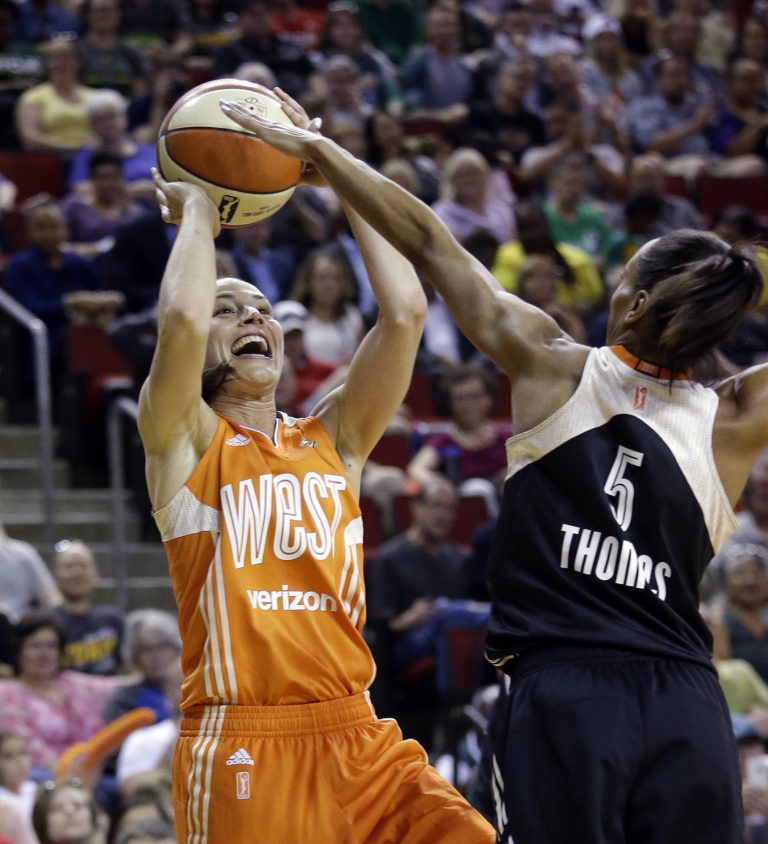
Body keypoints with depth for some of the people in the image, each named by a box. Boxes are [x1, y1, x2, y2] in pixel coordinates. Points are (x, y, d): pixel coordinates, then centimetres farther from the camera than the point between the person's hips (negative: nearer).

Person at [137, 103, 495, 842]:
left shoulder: (332, 440, 17)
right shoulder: (185, 441, 5)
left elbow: (404, 311, 7)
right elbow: (181, 318, -15)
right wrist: (196, 212, 3)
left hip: (359, 741, 4)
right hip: (242, 748, -4)